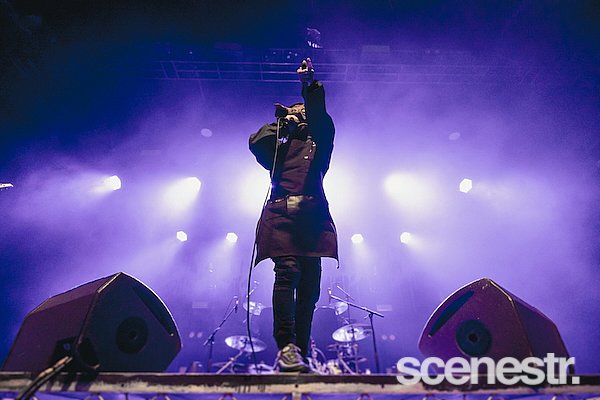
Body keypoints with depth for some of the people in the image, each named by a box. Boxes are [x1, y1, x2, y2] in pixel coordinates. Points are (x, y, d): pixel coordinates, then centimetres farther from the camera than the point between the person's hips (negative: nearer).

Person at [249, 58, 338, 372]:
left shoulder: (319, 144, 26)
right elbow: (255, 142, 7)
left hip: (313, 218, 1)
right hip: (281, 215, -1)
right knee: (288, 273, -21)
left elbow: (321, 119, 8)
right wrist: (282, 120, 17)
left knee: (309, 286, -4)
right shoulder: (278, 148, 25)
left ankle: (300, 355, 2)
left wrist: (311, 86, -3)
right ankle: (286, 347, -21)